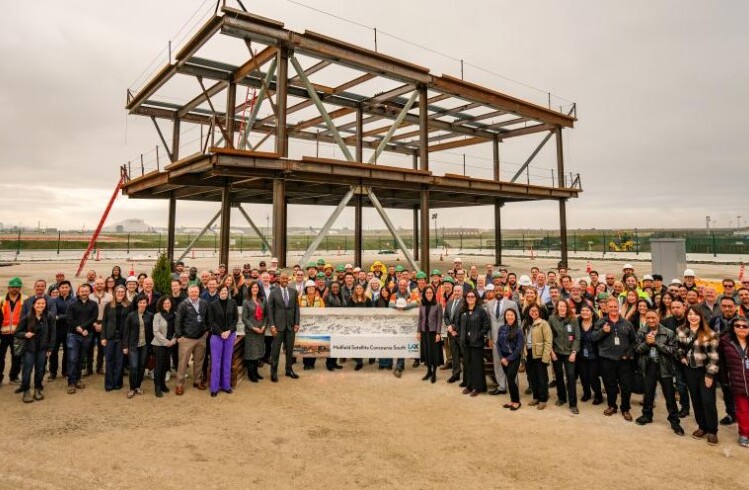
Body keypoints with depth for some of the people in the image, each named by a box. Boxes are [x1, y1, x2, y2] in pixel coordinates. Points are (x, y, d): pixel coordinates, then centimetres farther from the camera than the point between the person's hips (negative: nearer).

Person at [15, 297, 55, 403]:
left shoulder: (49, 317, -6)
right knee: (27, 370, -1)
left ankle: (37, 390, 21)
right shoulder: (27, 318, -6)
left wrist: (50, 348, -2)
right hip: (29, 348, 0)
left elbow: (52, 333, -1)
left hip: (43, 348, 1)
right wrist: (25, 334, -20)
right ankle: (26, 391, 13)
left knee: (40, 370, 5)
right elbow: (17, 333, 2)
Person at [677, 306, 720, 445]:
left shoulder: (709, 334, -11)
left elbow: (713, 355, -12)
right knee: (696, 400, 10)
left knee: (708, 401, -4)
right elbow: (678, 347, 18)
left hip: (705, 371, -4)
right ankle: (702, 427, 23)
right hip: (690, 370, 4)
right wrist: (681, 357, 1)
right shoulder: (680, 331, 2)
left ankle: (712, 431, 10)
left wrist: (710, 374, -14)